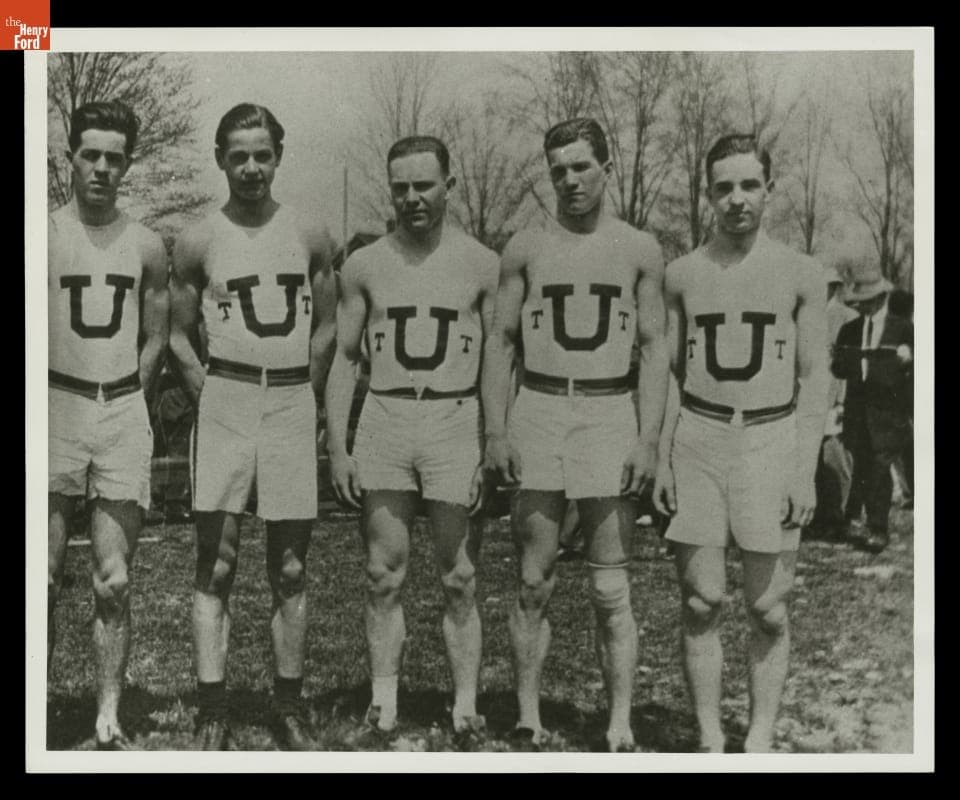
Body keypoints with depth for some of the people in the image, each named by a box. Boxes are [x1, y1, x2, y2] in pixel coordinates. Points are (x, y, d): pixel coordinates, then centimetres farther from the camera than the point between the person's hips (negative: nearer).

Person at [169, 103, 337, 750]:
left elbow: (327, 327, 12)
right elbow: (179, 334, 9)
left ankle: (290, 704, 16)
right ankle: (213, 714, 1)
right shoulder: (198, 242, 4)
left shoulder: (310, 236, 7)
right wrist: (209, 396, 0)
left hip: (294, 404, 1)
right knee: (216, 564, -3)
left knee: (291, 568, 6)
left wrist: (304, 396, 7)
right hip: (224, 402, -1)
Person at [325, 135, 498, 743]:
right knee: (385, 575, 6)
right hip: (384, 424, 2)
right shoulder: (364, 266, 7)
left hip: (456, 422, -1)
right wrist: (337, 448, 1)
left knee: (460, 581, 3)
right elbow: (345, 359, 9)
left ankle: (466, 705, 10)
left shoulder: (482, 265, 3)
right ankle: (383, 706, 13)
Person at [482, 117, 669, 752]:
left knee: (612, 590, 1)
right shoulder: (526, 248, 8)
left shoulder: (640, 250, 6)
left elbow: (656, 348, 4)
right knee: (535, 582, 4)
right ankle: (529, 721, 14)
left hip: (612, 414, -1)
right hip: (538, 412, 1)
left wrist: (648, 438, -6)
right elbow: (500, 342, 8)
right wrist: (496, 430, -2)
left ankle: (620, 730, 6)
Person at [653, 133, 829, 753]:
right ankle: (709, 740, 13)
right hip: (697, 439, 1)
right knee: (701, 602, 2)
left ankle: (761, 738, 15)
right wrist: (661, 459, 4)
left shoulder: (801, 274, 2)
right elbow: (669, 373, 11)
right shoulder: (683, 274, 7)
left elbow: (814, 380, 1)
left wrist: (806, 471, -6)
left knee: (768, 608, 2)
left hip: (772, 440, -1)